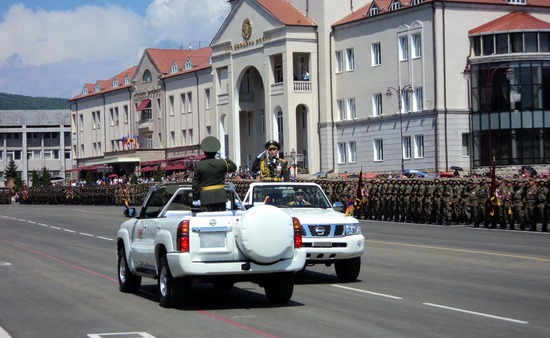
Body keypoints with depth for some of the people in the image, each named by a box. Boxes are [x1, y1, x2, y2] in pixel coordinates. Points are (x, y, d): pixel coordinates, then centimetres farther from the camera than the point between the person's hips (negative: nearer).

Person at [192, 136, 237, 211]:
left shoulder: (198, 165, -4)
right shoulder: (222, 163, -3)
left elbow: (195, 184, -2)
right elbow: (234, 167, 16)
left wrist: (195, 198, 4)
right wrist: (224, 158, 17)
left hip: (205, 197, -1)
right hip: (220, 196, 1)